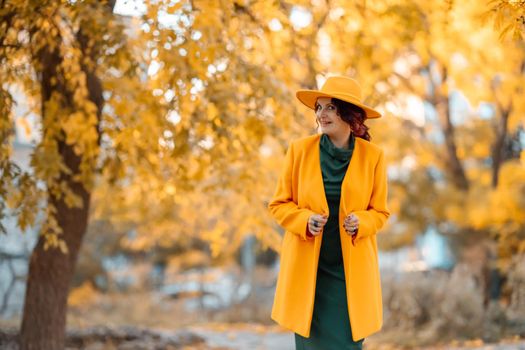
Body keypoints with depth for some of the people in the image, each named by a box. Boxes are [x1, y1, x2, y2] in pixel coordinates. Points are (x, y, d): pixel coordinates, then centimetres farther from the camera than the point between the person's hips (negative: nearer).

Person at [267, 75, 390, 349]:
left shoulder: (373, 155, -1)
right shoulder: (299, 149, -1)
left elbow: (380, 212, 7)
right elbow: (278, 204, 5)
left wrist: (360, 222, -14)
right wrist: (305, 220, -14)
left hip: (351, 269, 0)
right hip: (308, 267, 0)